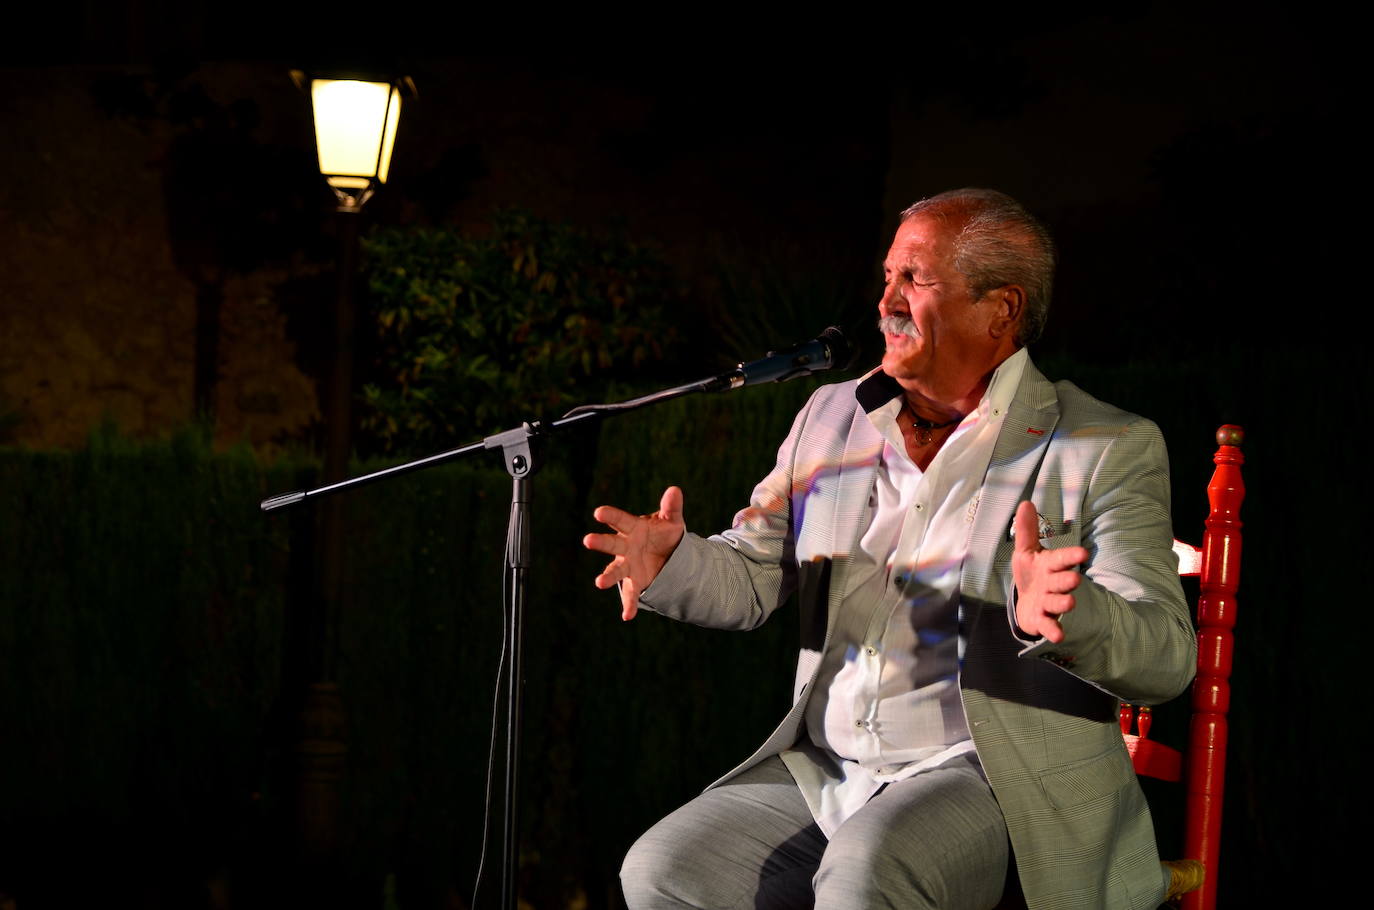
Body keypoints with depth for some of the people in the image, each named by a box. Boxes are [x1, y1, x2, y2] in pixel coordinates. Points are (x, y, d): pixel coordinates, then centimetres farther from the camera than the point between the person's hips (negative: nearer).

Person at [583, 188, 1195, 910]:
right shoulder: (832, 418, 13)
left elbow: (1167, 658, -13)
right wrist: (671, 561, -10)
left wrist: (1062, 614, -36)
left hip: (996, 780, -6)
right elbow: (751, 578, 14)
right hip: (824, 776, 6)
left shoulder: (1109, 451, -4)